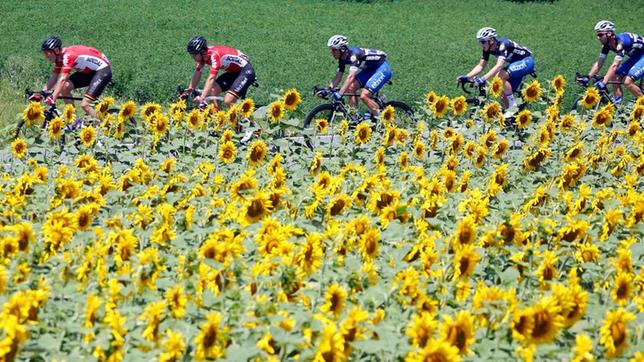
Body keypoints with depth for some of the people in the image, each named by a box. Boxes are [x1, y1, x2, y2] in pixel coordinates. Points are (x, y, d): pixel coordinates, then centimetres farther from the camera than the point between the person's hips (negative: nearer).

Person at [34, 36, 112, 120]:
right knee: (65, 87, -6)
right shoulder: (59, 57, 1)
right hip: (89, 71, 9)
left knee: (84, 105, -20)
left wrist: (52, 98, -36)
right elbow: (54, 78, 5)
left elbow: (62, 79, -32)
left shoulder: (68, 55, -26)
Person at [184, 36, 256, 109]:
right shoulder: (203, 54, -5)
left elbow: (211, 78, -37)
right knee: (211, 92, -8)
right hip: (233, 71, 9)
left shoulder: (214, 55, -29)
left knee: (228, 101, -22)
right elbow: (197, 73, 2)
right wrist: (189, 91, -7)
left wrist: (202, 98, -44)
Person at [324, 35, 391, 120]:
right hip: (369, 70, 9)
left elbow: (351, 77, -40)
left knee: (364, 96, -22)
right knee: (350, 88, -8)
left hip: (382, 69, -9)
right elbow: (338, 77, 3)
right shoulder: (342, 59, -3)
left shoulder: (353, 54, -30)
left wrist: (339, 94, -45)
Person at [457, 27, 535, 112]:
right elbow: (480, 66, -2)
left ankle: (513, 106, -19)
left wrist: (483, 79, -52)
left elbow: (499, 66, -42)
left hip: (526, 61, -9)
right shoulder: (487, 48, -6)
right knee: (503, 94, -1)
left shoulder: (502, 44, -30)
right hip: (516, 64, 9)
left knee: (501, 75, -30)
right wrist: (466, 77, -16)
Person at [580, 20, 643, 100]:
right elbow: (599, 63, -1)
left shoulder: (621, 42, -32)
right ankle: (618, 103, 2)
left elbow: (614, 66, -40)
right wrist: (587, 78, -12)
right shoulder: (608, 44, -7)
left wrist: (603, 82, -47)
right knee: (615, 77, -5)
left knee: (627, 81, -21)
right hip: (635, 57, 9)